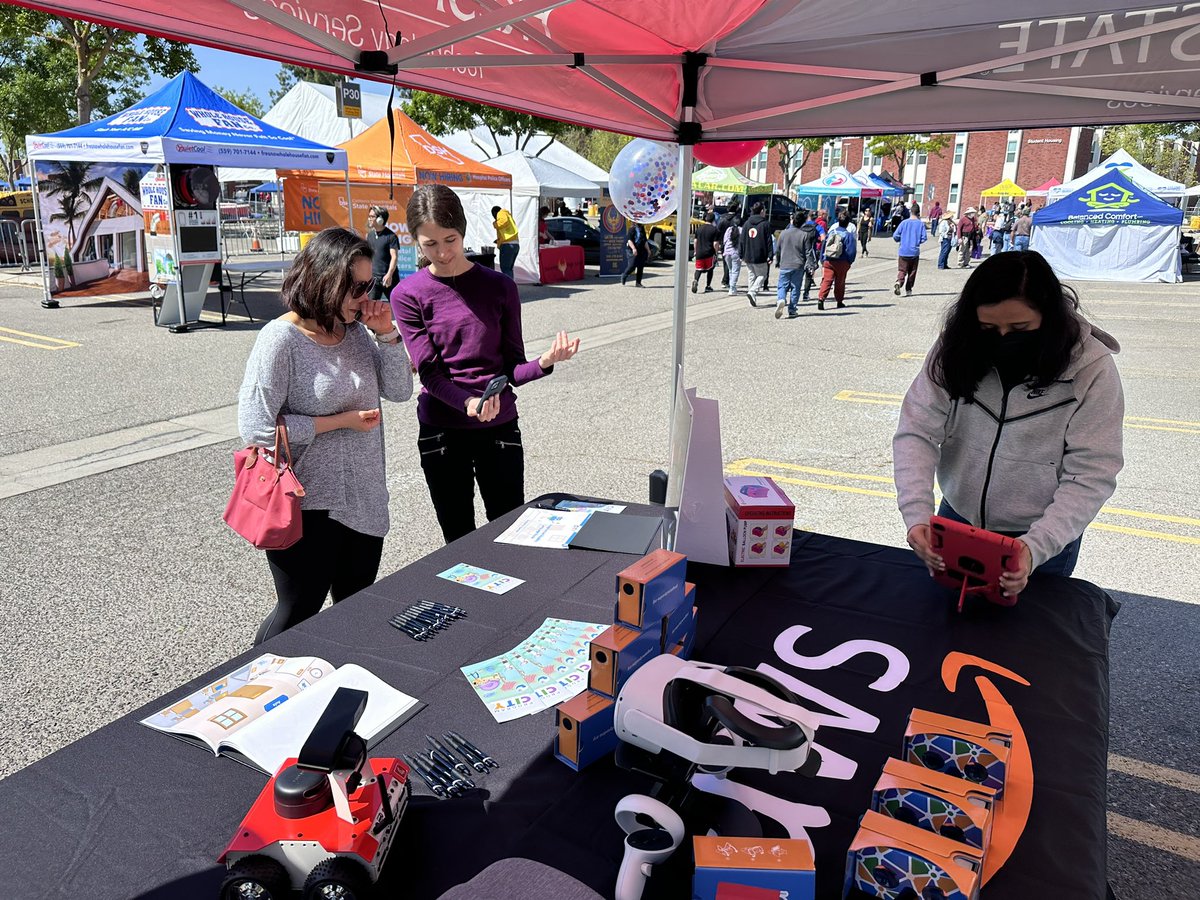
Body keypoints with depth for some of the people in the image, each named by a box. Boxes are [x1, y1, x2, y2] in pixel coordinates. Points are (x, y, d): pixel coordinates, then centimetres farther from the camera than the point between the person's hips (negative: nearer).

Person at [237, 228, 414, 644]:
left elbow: (399, 391, 8)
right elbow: (255, 426, -20)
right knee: (298, 614, 10)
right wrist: (341, 421, -16)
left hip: (365, 500, 7)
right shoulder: (282, 338, -16)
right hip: (308, 508, -6)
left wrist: (387, 334, -6)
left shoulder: (358, 331, 3)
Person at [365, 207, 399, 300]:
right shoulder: (370, 235, 10)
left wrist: (389, 274, -24)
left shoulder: (391, 236, -9)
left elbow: (394, 256, -14)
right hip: (373, 277, 5)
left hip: (388, 278, -5)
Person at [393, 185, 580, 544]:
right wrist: (469, 403, -29)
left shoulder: (499, 287, 0)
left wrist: (544, 362, -22)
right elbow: (429, 372, -10)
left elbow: (512, 368, 0)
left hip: (500, 427, 1)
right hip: (441, 430, -1)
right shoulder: (408, 295, -3)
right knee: (459, 540, 11)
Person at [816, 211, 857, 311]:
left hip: (828, 261, 2)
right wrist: (850, 262, 4)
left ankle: (821, 298, -21)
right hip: (841, 262, -2)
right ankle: (839, 301, 21)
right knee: (840, 282, 11)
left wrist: (823, 258, 16)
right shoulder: (848, 235, -8)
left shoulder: (831, 232, 6)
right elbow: (851, 250, -9)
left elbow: (824, 245, 10)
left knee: (827, 280, -2)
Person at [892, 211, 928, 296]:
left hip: (903, 251, 1)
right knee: (912, 272, 12)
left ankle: (898, 283, -26)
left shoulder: (904, 222, 1)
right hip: (915, 252, -1)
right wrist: (917, 242, 14)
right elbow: (924, 237, -6)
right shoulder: (921, 224, -2)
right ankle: (908, 290, 16)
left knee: (902, 270, 3)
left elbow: (895, 236, -3)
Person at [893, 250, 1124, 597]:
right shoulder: (956, 349, -14)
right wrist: (917, 516, -32)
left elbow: (1091, 477, -20)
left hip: (1043, 535, -2)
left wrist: (1035, 548, -33)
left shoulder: (1091, 369, -19)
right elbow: (916, 432, -18)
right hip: (958, 521, 2)